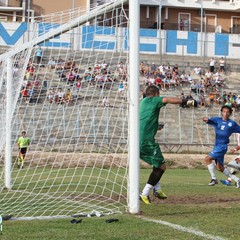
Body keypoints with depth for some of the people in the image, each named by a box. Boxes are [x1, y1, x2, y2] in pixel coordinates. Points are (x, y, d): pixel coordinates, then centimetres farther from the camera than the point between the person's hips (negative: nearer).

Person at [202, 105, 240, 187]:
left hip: (223, 146, -5)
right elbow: (211, 121, -11)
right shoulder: (217, 120, 7)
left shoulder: (232, 123, 3)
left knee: (208, 158, -18)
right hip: (217, 146, 5)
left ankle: (214, 179, -9)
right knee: (220, 168, 12)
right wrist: (207, 120, -34)